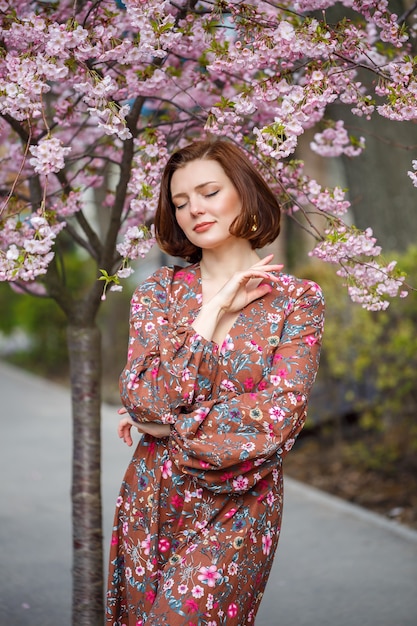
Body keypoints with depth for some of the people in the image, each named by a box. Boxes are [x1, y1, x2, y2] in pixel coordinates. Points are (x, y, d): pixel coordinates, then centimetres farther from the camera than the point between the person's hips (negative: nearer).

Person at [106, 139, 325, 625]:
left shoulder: (296, 300, -3)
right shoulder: (159, 290, 3)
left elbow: (281, 414, -13)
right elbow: (141, 399, -10)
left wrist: (171, 424, -12)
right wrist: (213, 310, -12)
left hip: (238, 506, -3)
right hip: (152, 500, 3)